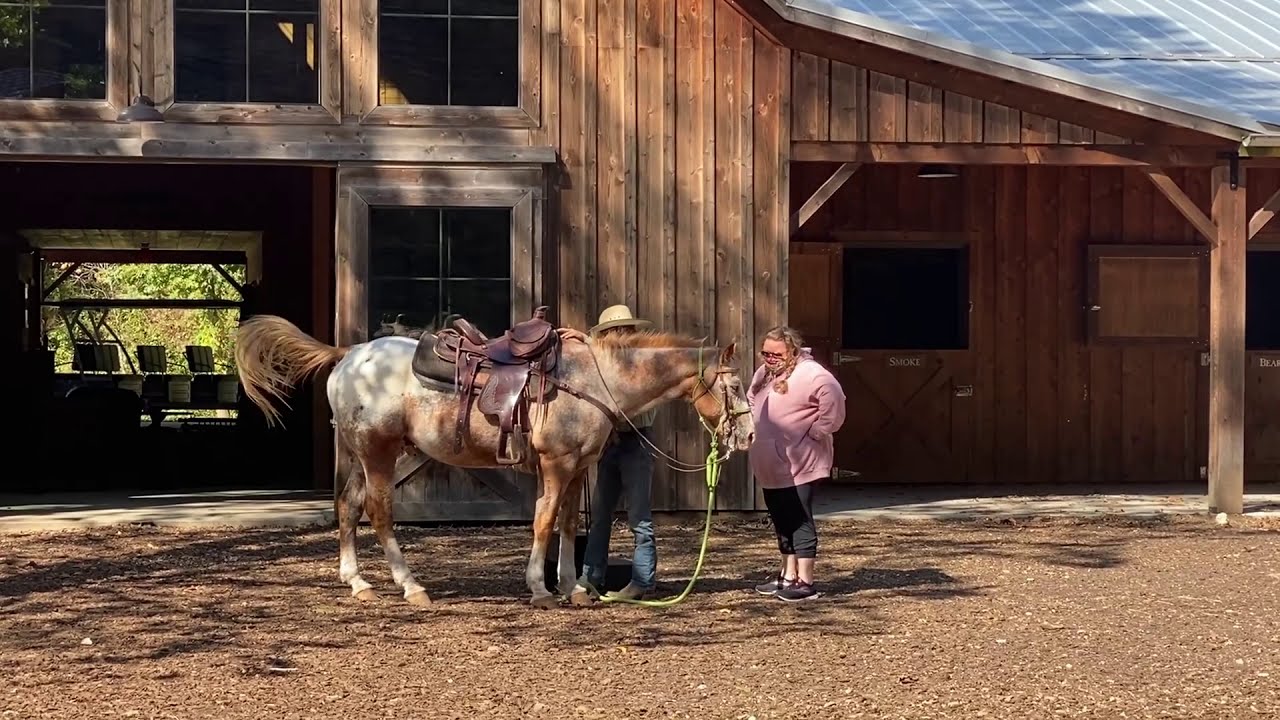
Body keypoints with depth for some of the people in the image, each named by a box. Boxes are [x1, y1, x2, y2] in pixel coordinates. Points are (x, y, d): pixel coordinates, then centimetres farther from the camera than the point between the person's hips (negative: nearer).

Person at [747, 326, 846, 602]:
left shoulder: (810, 374, -16)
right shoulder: (764, 374, 13)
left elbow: (833, 402, -29)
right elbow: (751, 403, 30)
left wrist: (816, 433, -22)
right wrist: (752, 432, 16)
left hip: (798, 466, -9)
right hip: (770, 466, 9)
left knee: (799, 521, -6)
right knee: (781, 520, 15)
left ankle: (805, 582, -2)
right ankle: (788, 576, 25)